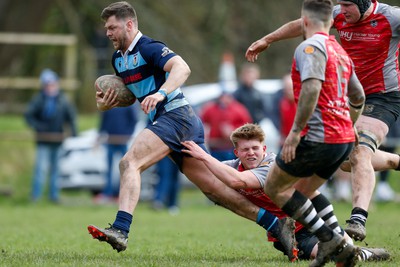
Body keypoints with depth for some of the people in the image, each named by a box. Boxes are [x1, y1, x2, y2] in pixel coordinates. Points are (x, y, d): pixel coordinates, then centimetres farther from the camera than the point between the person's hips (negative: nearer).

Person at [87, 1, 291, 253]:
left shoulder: (148, 48, -11)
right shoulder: (118, 58, 18)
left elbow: (182, 67, -27)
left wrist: (161, 93, -43)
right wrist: (105, 102, 8)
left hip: (175, 116, -10)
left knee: (129, 163, -23)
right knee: (215, 188, 8)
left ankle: (120, 230, -35)